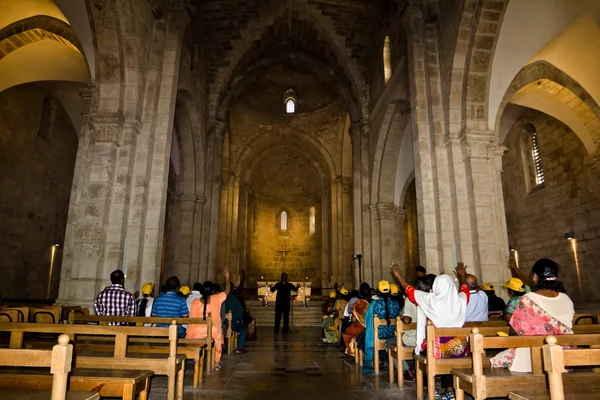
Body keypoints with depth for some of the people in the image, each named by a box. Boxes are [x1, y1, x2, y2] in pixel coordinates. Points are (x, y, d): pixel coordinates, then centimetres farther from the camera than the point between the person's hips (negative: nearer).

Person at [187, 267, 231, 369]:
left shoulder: (195, 302, -3)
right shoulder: (217, 299, -4)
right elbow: (227, 290, 12)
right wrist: (227, 277, 25)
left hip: (197, 332, 0)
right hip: (214, 332, 0)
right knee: (218, 340, 32)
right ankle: (216, 362, 35)